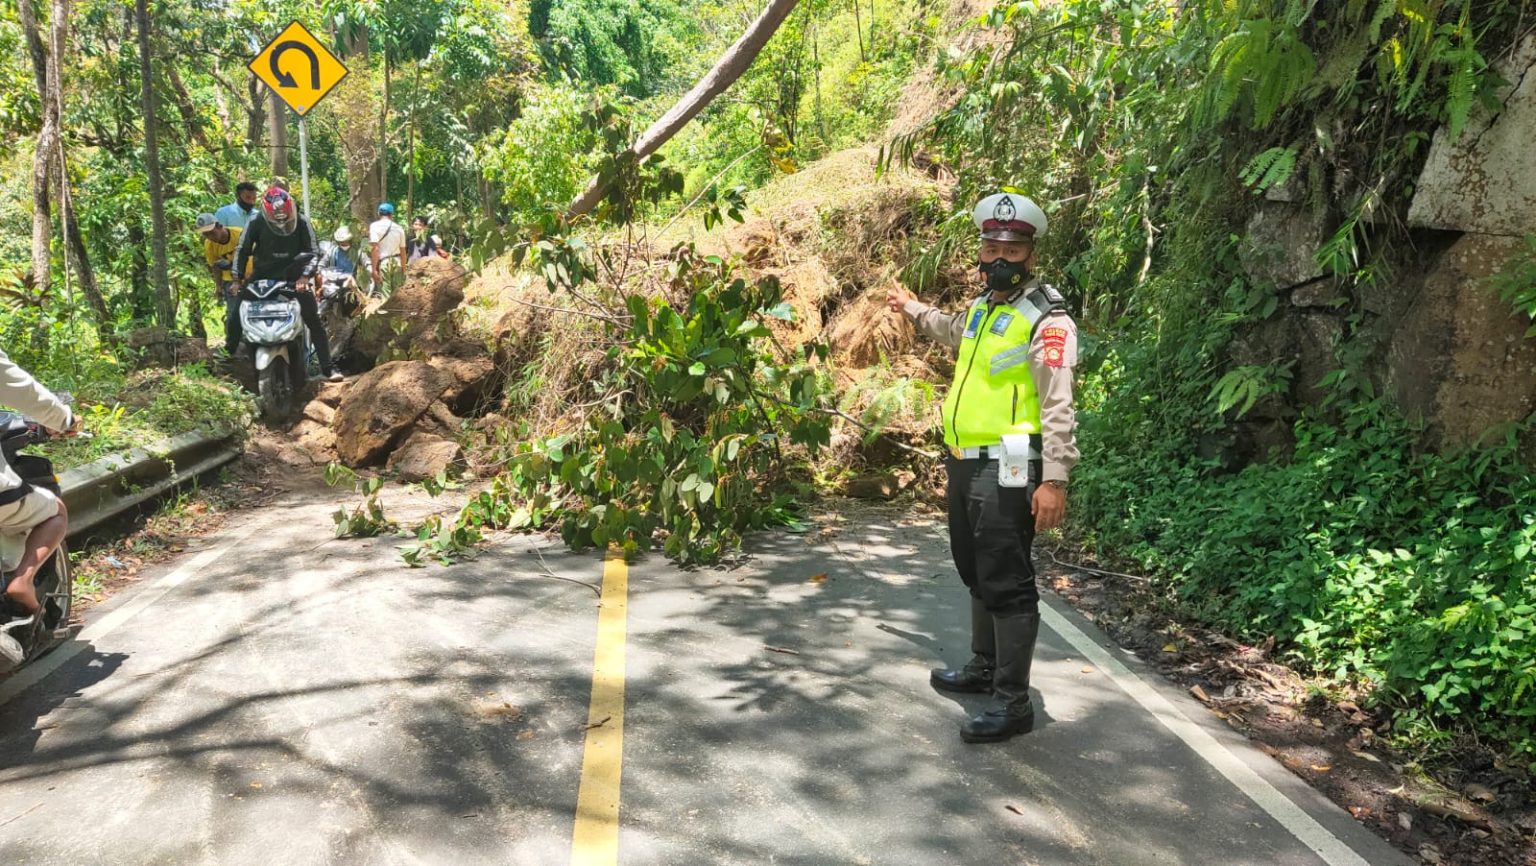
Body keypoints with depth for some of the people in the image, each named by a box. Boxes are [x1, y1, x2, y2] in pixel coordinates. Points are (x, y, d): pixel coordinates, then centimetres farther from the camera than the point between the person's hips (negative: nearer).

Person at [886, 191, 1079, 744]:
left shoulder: (1045, 318, -13)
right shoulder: (981, 308, 15)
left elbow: (1058, 406, -19)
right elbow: (952, 331, 42)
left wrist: (1055, 478, -26)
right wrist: (912, 308, 55)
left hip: (1007, 471, -9)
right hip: (965, 464, 9)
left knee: (1007, 584, -6)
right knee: (976, 573, 20)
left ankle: (1013, 703, 3)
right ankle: (984, 667, 37)